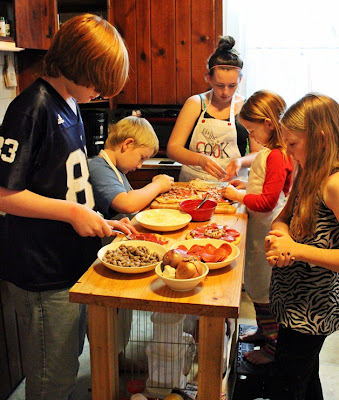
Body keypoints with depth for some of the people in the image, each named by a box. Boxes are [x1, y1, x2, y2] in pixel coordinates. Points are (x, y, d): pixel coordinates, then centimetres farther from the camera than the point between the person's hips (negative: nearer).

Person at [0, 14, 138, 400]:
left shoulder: (69, 106, 10)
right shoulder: (32, 108, -19)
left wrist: (101, 221, 8)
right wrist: (73, 212, -21)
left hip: (71, 263, 9)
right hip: (43, 273, -9)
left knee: (68, 362, 24)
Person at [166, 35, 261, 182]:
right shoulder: (195, 104, 3)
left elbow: (258, 153, 8)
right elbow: (172, 148, -2)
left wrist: (240, 161, -13)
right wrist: (201, 160, -19)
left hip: (231, 185, 0)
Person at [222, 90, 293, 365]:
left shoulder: (276, 157, -22)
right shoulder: (269, 152, 9)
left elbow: (268, 201, -25)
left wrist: (238, 196, -14)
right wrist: (246, 185, 10)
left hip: (267, 232, -10)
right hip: (259, 228, 10)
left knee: (264, 289, 2)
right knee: (256, 283, 21)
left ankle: (274, 345, 17)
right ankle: (264, 330, 38)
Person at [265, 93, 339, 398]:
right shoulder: (309, 174, 4)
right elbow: (284, 216, 12)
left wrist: (297, 249, -25)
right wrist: (281, 232, -11)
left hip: (310, 309, -8)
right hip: (295, 299, 9)